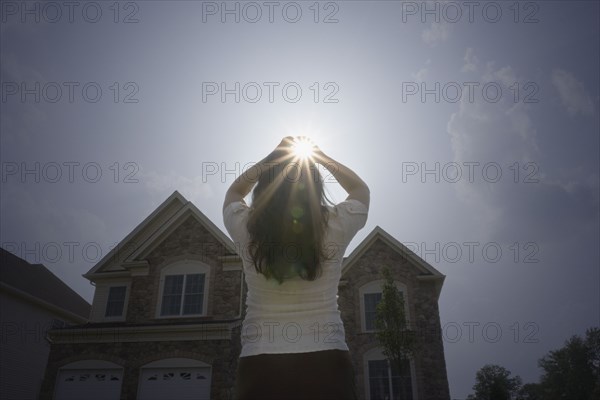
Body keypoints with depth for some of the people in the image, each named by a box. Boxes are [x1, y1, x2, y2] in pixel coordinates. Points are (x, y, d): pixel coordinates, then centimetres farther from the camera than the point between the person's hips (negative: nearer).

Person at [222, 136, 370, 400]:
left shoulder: (246, 228, -5)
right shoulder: (335, 225, -6)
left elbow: (235, 191, 20)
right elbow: (360, 188, 17)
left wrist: (274, 156, 16)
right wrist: (318, 155, 18)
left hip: (260, 369, 1)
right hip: (327, 366, 0)